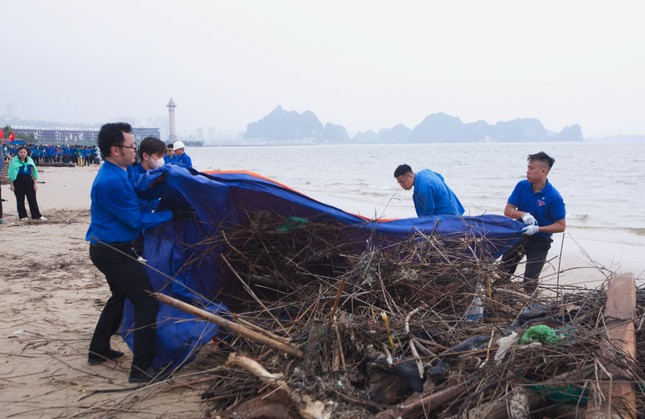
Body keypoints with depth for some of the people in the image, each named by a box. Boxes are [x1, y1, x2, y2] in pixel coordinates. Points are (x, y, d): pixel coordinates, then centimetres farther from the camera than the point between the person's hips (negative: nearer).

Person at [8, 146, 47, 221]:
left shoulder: (30, 160, 7)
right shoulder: (14, 161, -2)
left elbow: (33, 172, 9)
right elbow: (11, 173, -2)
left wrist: (35, 183, 5)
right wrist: (11, 184, -6)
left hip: (28, 180, 2)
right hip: (18, 181, -2)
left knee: (32, 199, 1)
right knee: (20, 199, 4)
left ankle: (37, 216, 1)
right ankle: (23, 216, 12)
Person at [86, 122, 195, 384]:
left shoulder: (122, 172, 6)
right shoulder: (112, 182, -24)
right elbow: (137, 220, -19)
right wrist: (172, 215, -13)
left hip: (107, 250, 11)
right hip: (112, 252, -11)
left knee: (121, 296, 27)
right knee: (147, 302, -10)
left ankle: (98, 351, 38)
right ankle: (141, 369, -7)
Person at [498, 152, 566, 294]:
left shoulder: (554, 197, -21)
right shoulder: (522, 186, -8)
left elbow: (561, 226, -15)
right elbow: (508, 211, -5)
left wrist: (538, 229, -27)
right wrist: (523, 214, -26)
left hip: (539, 242, -4)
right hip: (520, 235, 4)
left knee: (530, 281, 1)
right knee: (502, 273, 8)